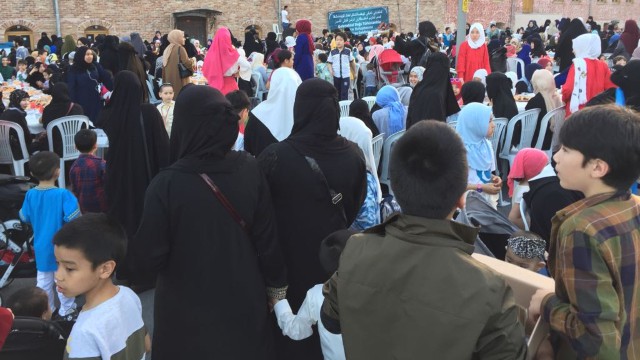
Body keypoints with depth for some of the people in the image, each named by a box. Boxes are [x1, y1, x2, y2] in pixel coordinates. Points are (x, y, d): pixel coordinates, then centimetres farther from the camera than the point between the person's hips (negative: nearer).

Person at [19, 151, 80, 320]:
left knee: (43, 280, 18)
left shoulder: (30, 195, -6)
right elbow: (73, 219, -26)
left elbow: (25, 218, 5)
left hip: (41, 246, 5)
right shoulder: (63, 194, -22)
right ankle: (67, 311, 23)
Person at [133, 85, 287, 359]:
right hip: (243, 305, 2)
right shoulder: (249, 170, -14)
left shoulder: (167, 184, -23)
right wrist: (277, 287, 7)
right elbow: (268, 239, -8)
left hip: (188, 314, -2)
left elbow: (148, 260, -18)